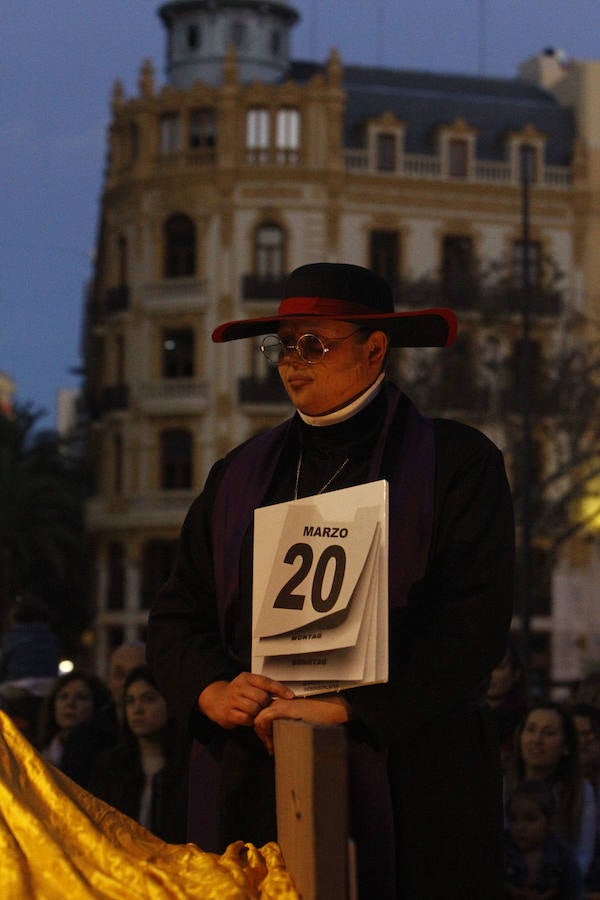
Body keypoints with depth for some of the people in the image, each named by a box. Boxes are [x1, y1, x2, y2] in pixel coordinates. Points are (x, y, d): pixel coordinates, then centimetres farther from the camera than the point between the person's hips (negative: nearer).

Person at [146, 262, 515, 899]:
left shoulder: (458, 463, 1)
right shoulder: (239, 475, 16)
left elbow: (473, 625, -10)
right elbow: (177, 615, 15)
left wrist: (344, 707, -16)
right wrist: (213, 692, -7)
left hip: (411, 792, -3)